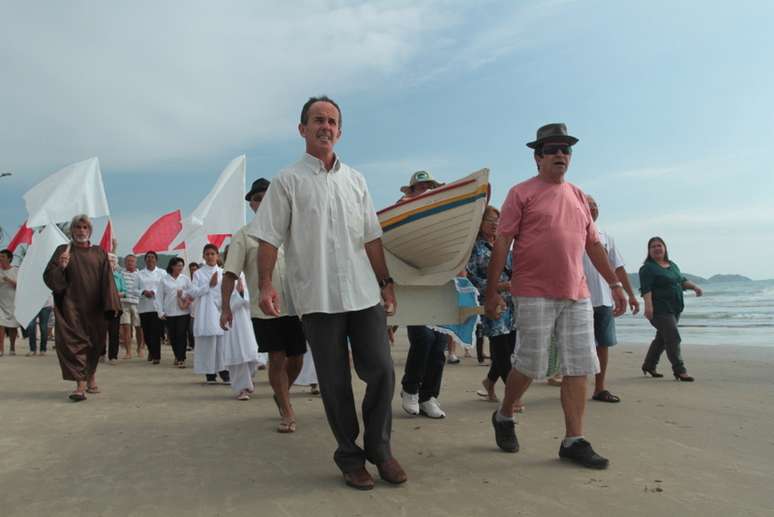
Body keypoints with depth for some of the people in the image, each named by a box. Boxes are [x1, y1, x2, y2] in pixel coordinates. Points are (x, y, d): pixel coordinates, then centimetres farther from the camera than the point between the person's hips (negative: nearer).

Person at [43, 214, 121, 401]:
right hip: (71, 307, -2)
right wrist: (61, 267, -20)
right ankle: (81, 385, -13)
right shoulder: (63, 251, 5)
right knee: (74, 342, -10)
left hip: (94, 309, 2)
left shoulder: (99, 253, 9)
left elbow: (107, 280, 2)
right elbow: (49, 277, 0)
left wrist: (112, 305, -7)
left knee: (94, 343, 11)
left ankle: (91, 376, 31)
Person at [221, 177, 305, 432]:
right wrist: (225, 307, -9)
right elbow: (230, 274, -2)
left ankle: (281, 394, 38)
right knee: (276, 360, 0)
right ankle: (287, 412, 15)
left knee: (296, 359, 10)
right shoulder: (243, 236, 1)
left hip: (294, 306, 3)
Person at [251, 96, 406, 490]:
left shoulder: (355, 180, 14)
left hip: (364, 294, 4)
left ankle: (378, 448, 21)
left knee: (381, 371, 2)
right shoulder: (288, 180, 2)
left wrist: (386, 282, 12)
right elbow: (269, 238, -2)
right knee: (335, 382, 4)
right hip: (318, 298, -3)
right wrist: (265, 285, -14)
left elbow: (371, 238, 16)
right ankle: (349, 456, 21)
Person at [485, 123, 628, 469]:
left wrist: (615, 284, 17)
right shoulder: (522, 194, -1)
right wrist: (492, 292, -9)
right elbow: (501, 244, -5)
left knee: (579, 368, 3)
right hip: (534, 295, -6)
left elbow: (594, 244, 21)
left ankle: (574, 441, 12)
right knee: (530, 365, 0)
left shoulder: (578, 196, 17)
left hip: (577, 296, 6)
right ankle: (504, 417, 25)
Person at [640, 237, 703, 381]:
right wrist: (648, 305, -30)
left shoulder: (672, 265, 17)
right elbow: (646, 289, -19)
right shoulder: (648, 268, -9)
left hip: (675, 309, 9)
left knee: (662, 338, 15)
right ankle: (679, 370, -6)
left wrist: (695, 287, 7)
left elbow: (682, 280, 25)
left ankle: (649, 365, 29)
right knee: (673, 338, -12)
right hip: (660, 309, -8)